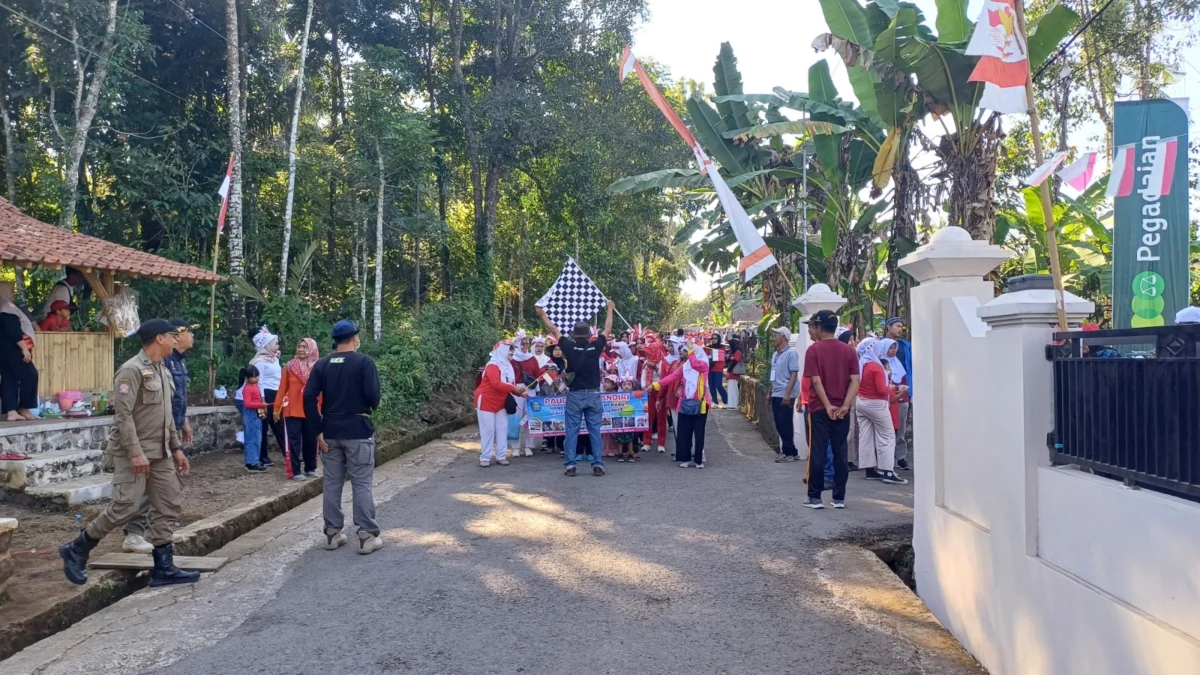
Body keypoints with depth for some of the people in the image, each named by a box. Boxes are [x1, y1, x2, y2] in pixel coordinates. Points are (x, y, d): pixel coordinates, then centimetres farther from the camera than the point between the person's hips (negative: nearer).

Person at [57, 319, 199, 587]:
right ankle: (75, 551, 12)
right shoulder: (132, 370, -14)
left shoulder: (162, 372, 14)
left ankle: (163, 568, 9)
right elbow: (124, 415, -20)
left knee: (170, 505, 5)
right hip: (133, 452, -9)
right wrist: (135, 453, -24)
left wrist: (176, 448, 15)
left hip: (160, 453, 9)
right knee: (126, 507, -10)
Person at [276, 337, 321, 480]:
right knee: (294, 440, 0)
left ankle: (310, 468, 22)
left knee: (311, 440, 9)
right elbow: (282, 388, 2)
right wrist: (277, 408, 0)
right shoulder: (290, 366, 1)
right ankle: (295, 471, 3)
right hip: (292, 409, -1)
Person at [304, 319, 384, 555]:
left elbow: (309, 398, -3)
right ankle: (367, 536, 2)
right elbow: (373, 395, -17)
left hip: (330, 431, 4)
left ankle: (332, 533, 18)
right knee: (361, 484, 0)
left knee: (332, 483, 12)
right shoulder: (364, 362, -8)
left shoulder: (322, 364, 5)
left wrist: (318, 430, 0)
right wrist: (372, 406, 7)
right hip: (358, 430, -4)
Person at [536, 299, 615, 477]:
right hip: (593, 394, 1)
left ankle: (570, 465, 3)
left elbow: (554, 330, 5)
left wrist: (543, 315, 19)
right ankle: (598, 464, 4)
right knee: (595, 431, 5)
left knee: (572, 431, 4)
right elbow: (607, 330, 11)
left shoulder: (570, 348, -7)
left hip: (575, 395, -1)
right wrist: (610, 309, 25)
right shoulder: (596, 347, -4)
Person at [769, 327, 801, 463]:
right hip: (776, 395, 8)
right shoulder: (775, 354, 14)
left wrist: (787, 393, -21)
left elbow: (794, 374, -16)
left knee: (785, 424, -3)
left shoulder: (791, 353, -11)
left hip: (785, 395, -8)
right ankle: (790, 451, 19)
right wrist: (770, 392, 18)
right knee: (779, 424, 10)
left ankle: (789, 453, 6)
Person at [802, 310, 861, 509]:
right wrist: (844, 406, -10)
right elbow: (855, 381, -4)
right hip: (841, 410, 4)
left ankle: (815, 497, 4)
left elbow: (816, 381, -14)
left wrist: (828, 406, -12)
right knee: (840, 453, 7)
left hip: (819, 409, -3)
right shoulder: (848, 350, 5)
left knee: (817, 453, 1)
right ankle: (839, 498, 11)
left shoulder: (814, 350, -7)